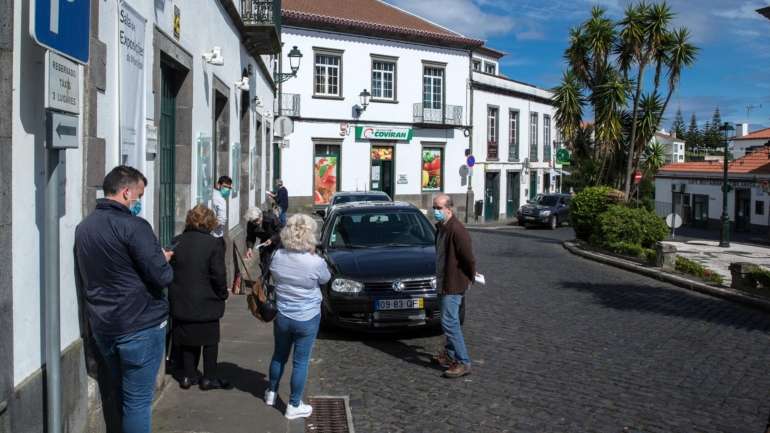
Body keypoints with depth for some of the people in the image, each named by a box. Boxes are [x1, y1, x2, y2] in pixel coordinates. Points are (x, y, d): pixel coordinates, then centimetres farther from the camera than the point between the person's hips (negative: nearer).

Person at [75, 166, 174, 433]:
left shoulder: (83, 227, 9)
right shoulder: (133, 226, -17)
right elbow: (161, 277, -19)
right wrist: (164, 260, 2)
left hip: (101, 327, 8)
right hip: (140, 326, -8)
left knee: (121, 396, 21)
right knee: (138, 401, 1)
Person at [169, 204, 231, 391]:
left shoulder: (176, 242, 0)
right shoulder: (213, 243, -14)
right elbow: (218, 275, -14)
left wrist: (174, 295, 16)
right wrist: (222, 295, 1)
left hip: (181, 302, 4)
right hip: (206, 303, -4)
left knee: (188, 338, 17)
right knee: (210, 340, 10)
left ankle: (188, 375, 22)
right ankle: (209, 378, 15)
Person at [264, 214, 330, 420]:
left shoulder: (277, 257, -13)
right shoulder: (315, 263, -24)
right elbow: (325, 279, -2)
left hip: (282, 316, 4)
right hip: (307, 319, -4)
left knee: (279, 355, 24)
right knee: (301, 362, 9)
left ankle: (271, 393, 42)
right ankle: (294, 406, 19)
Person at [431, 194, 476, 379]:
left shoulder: (456, 230, -22)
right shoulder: (440, 227, 9)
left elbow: (469, 257, -21)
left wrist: (470, 277, -6)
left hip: (454, 283, -10)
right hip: (444, 282, 10)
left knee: (449, 322, -11)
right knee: (450, 320, 21)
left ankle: (463, 363, -6)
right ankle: (450, 354, 36)